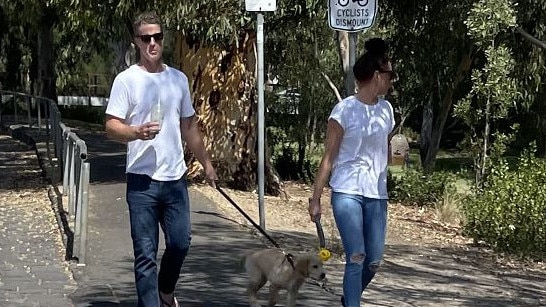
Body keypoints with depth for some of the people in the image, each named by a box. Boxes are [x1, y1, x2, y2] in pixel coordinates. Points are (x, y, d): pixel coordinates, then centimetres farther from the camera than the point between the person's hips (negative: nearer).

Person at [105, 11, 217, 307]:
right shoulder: (126, 80, -4)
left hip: (175, 178, 5)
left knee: (180, 242, 9)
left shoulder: (179, 78, 11)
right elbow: (111, 126, -7)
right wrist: (137, 132, -26)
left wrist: (206, 163, 19)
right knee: (146, 252, -1)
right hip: (142, 181, -4)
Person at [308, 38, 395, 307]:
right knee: (356, 258, -12)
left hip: (377, 194, 6)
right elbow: (329, 157, -6)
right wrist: (315, 198, -7)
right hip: (347, 192, -5)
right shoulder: (344, 110, -8)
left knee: (374, 261, 7)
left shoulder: (385, 109, 9)